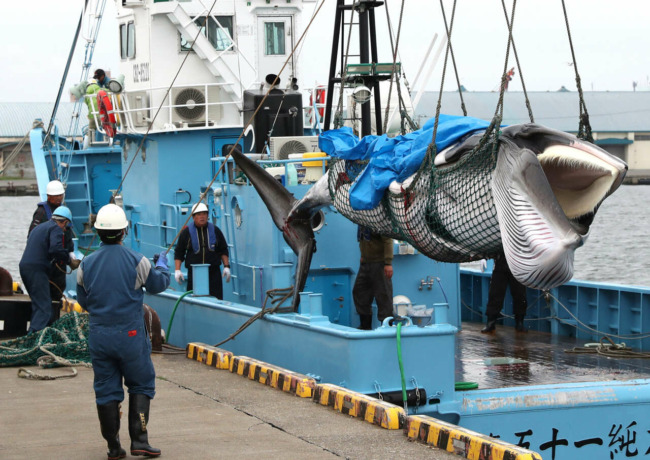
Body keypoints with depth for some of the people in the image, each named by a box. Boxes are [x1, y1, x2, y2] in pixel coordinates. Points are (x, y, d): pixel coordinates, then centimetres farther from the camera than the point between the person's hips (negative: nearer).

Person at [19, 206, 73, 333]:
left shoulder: (39, 227, 26)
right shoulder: (56, 229, -2)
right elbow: (56, 249, -18)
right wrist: (67, 258, -1)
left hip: (25, 266, 9)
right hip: (36, 269, -9)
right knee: (43, 307, -10)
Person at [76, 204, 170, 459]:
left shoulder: (86, 264, -2)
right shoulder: (137, 261, -11)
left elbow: (83, 301, 9)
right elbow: (158, 284, 6)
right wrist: (162, 264, 26)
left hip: (99, 336, 3)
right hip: (130, 335, -3)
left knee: (106, 390, 9)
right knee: (141, 385, 10)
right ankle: (139, 440, 1)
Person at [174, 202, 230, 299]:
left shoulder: (215, 230, 9)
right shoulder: (186, 232, 4)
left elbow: (223, 250, 16)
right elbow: (178, 252, 8)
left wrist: (226, 266, 6)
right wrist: (177, 270, -2)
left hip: (214, 273, 1)